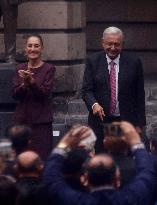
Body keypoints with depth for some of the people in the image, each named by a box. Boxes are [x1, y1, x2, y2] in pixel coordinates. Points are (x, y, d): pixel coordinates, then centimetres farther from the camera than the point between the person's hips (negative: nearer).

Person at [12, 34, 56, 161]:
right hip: (22, 119, 3)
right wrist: (24, 84, -17)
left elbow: (46, 93, -11)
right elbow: (15, 94, 2)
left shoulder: (49, 69, 0)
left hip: (41, 120, -3)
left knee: (42, 158, -7)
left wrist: (31, 81, -25)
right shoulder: (20, 69, 10)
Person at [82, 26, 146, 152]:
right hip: (100, 121, 1)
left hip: (126, 122, -1)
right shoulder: (93, 61, 4)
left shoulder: (133, 62, 2)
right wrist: (94, 104, -21)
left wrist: (140, 124, 2)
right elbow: (86, 90, 1)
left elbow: (140, 95, 4)